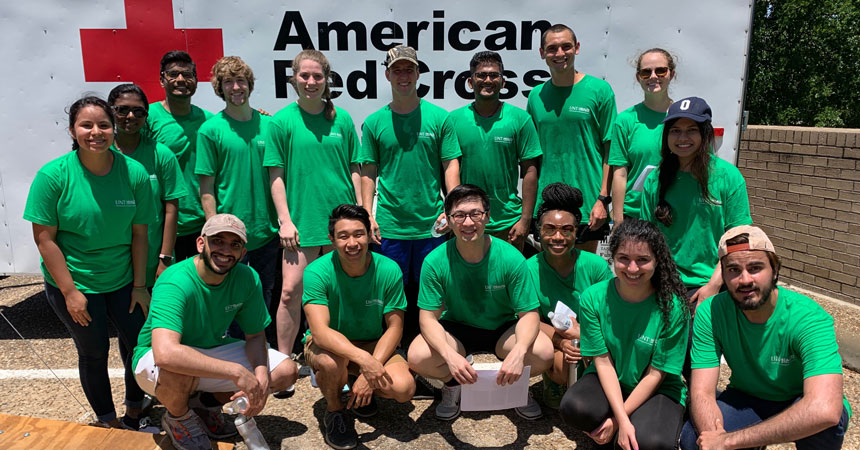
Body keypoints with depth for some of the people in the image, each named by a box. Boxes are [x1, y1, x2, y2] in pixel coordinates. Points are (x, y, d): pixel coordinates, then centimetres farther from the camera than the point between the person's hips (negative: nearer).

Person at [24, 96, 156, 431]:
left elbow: (139, 233, -4)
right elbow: (44, 238, -13)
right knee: (94, 352, 11)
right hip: (73, 284, -3)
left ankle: (133, 417, 34)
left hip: (122, 281, 3)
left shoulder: (134, 172, -9)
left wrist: (139, 285, -2)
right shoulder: (53, 175, -15)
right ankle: (109, 423, 31)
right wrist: (70, 291, -14)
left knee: (138, 343, 11)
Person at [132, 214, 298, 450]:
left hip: (212, 350, 5)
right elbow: (165, 354, -45)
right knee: (179, 369, -40)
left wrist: (261, 377, -24)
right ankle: (178, 417, -3)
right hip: (154, 360, -5)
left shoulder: (247, 278, -14)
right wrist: (236, 371, -43)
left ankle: (205, 402, 9)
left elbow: (255, 335, -4)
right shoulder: (175, 283, -31)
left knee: (286, 371, -8)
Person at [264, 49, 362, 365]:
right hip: (301, 222, -2)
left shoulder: (341, 119, 7)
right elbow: (276, 175, 0)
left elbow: (355, 170, 10)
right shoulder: (281, 121, 1)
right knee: (290, 291, -4)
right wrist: (285, 219, -7)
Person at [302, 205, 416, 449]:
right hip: (328, 345, -2)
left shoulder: (389, 270, -17)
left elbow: (394, 327, -12)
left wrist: (369, 375, -24)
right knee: (332, 362, -37)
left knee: (404, 388, -23)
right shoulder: (317, 272, -22)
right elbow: (320, 331, -32)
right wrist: (363, 358, -48)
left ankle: (360, 390, 12)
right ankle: (334, 411, -3)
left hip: (374, 344, 2)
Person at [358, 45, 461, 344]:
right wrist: (368, 215, 0)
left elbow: (451, 164, 4)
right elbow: (369, 172, 8)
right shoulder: (374, 123, 6)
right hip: (388, 226, 0)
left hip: (432, 226, 0)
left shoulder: (439, 118, 4)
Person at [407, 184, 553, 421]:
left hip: (503, 329, 0)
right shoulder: (435, 262, -19)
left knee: (543, 352, -29)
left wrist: (518, 351, -39)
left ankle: (516, 385, 9)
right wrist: (449, 355, -38)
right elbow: (429, 318, -18)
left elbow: (529, 314, -17)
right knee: (418, 357, -28)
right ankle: (453, 384, 8)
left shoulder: (511, 258, -20)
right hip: (455, 329, 0)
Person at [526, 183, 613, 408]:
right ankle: (552, 379, 7)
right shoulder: (530, 269, -12)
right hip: (553, 341, -1)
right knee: (562, 367, -32)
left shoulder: (596, 265, -12)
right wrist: (561, 341, -26)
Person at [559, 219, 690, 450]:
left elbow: (656, 374, -14)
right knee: (573, 408, -30)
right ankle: (631, 421, 1)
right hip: (608, 382, 2)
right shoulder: (593, 298, -14)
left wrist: (617, 420, -16)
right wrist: (623, 419, -23)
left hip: (658, 389, -1)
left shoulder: (673, 308, -19)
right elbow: (603, 362, -12)